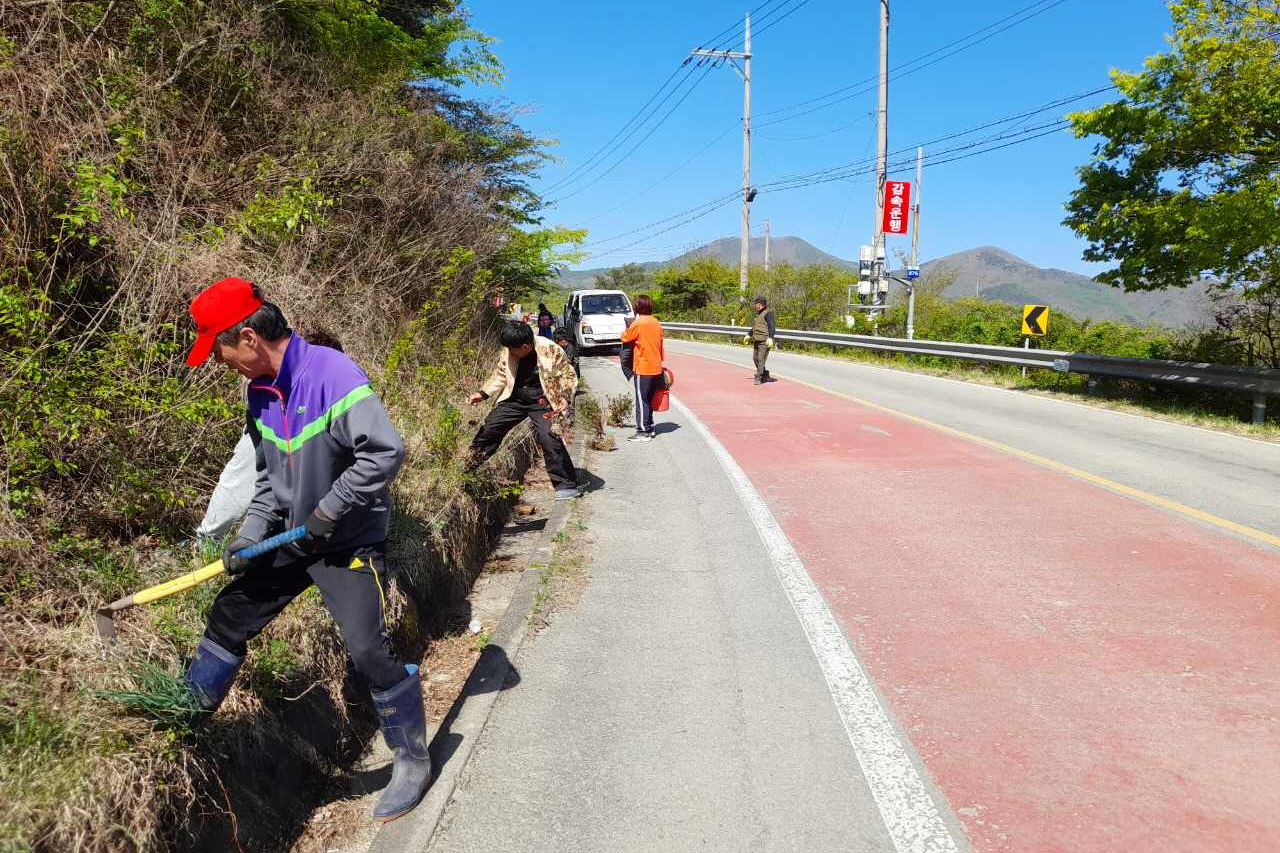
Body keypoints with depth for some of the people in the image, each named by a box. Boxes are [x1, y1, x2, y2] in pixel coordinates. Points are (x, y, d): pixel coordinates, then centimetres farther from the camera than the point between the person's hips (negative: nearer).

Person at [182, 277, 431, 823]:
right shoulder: (260, 391, 3)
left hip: (349, 542, -8)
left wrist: (328, 513, -23)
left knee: (367, 650, -9)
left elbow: (386, 452, -30)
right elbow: (269, 474, 13)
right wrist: (250, 533, 0)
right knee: (230, 614, 15)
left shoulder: (332, 374, -24)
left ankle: (413, 762, 11)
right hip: (294, 536, 8)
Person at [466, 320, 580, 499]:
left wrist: (565, 397, -26)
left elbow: (568, 375, -10)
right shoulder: (507, 353, -7)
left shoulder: (551, 351, -21)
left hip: (542, 403, -5)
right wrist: (483, 393, 2)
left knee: (549, 439, -19)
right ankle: (467, 469, 24)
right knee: (489, 429, 5)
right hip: (515, 399, 5)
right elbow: (500, 375, 11)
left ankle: (567, 485, -6)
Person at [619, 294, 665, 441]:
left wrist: (627, 329, 14)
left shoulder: (638, 323, -15)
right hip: (656, 368, 7)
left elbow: (625, 337, -5)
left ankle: (643, 432, -1)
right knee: (649, 400, 17)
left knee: (642, 400, -2)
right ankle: (649, 428, 24)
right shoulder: (656, 323, 8)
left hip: (642, 369, -7)